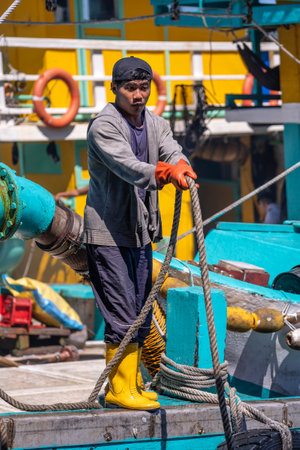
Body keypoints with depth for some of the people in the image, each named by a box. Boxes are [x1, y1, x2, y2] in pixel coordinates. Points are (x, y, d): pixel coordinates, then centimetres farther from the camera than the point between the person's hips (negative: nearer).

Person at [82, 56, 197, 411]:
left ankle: (132, 384, 23)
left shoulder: (155, 124, 9)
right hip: (107, 233, -8)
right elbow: (128, 167, -28)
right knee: (121, 315, -10)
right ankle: (119, 389, -3)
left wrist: (181, 165, -31)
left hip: (141, 231, 8)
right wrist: (166, 171, -44)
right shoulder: (103, 126, -14)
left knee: (141, 314, 12)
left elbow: (172, 151, -6)